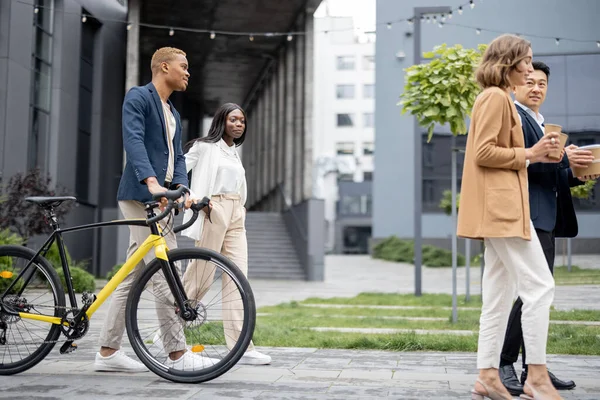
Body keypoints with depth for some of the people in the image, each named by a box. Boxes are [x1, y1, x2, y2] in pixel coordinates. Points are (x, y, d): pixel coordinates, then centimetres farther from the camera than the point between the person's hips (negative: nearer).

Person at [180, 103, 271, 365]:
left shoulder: (234, 153, 22)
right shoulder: (204, 147, 2)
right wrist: (191, 197, -18)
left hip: (235, 215, 6)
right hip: (212, 211, -6)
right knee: (201, 276, -6)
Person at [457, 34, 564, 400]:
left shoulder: (501, 98, 23)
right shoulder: (496, 97, -9)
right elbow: (483, 152, -17)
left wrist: (535, 155, 12)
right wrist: (528, 154, -10)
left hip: (501, 207, 11)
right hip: (501, 205, -11)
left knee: (500, 294, 8)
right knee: (539, 285, -9)